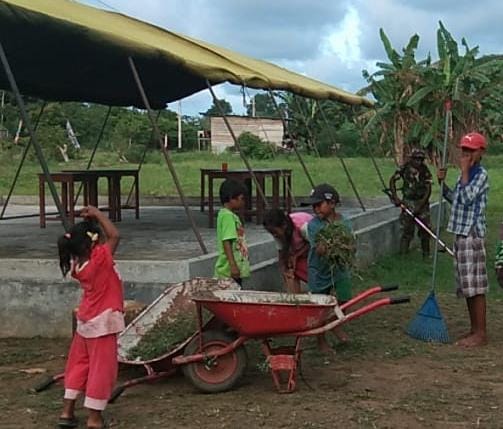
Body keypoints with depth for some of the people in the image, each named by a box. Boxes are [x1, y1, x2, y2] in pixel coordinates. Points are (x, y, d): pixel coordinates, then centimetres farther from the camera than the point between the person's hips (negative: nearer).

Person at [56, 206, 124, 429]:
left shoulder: (78, 265, 0)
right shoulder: (100, 259, -21)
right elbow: (114, 235, -16)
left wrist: (90, 222, 5)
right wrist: (97, 214, -9)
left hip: (86, 321, 8)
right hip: (102, 323, -8)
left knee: (79, 363, 18)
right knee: (102, 367, 2)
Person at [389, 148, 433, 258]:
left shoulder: (425, 171, -2)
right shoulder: (405, 168, -5)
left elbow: (428, 190, -5)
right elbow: (392, 180, 1)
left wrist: (420, 205, -14)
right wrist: (395, 197, -9)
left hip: (422, 203, 2)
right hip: (408, 203, -2)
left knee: (425, 230, 4)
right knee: (407, 230, -4)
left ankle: (426, 255, 18)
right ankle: (403, 255, 4)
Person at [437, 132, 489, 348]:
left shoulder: (481, 174, -10)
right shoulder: (465, 175, 17)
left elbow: (466, 198, -23)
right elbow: (454, 198, 25)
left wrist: (464, 171, -16)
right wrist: (442, 182, 11)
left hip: (472, 235, -9)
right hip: (461, 233, 9)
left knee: (476, 286, -7)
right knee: (466, 286, 13)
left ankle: (481, 333, -2)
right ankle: (474, 329, 20)